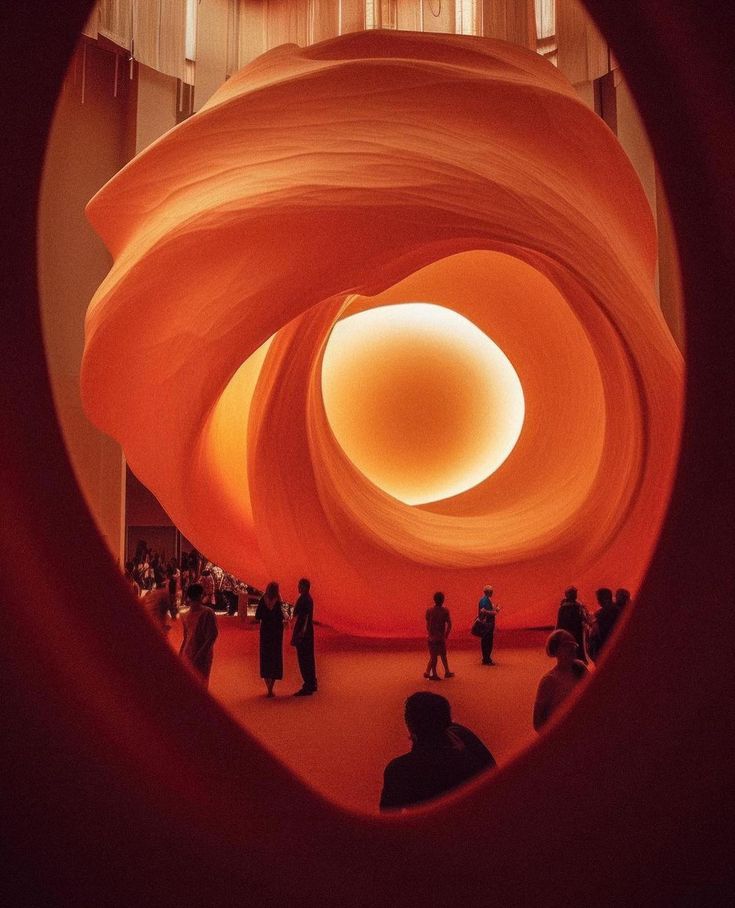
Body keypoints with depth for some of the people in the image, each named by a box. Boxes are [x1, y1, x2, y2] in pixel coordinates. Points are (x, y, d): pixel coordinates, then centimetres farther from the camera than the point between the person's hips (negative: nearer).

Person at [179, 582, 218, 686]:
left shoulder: (207, 613, -7)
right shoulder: (187, 615, 11)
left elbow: (212, 636, -13)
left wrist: (200, 654, -20)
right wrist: (180, 655, 13)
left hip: (202, 657, -6)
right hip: (187, 656, 6)